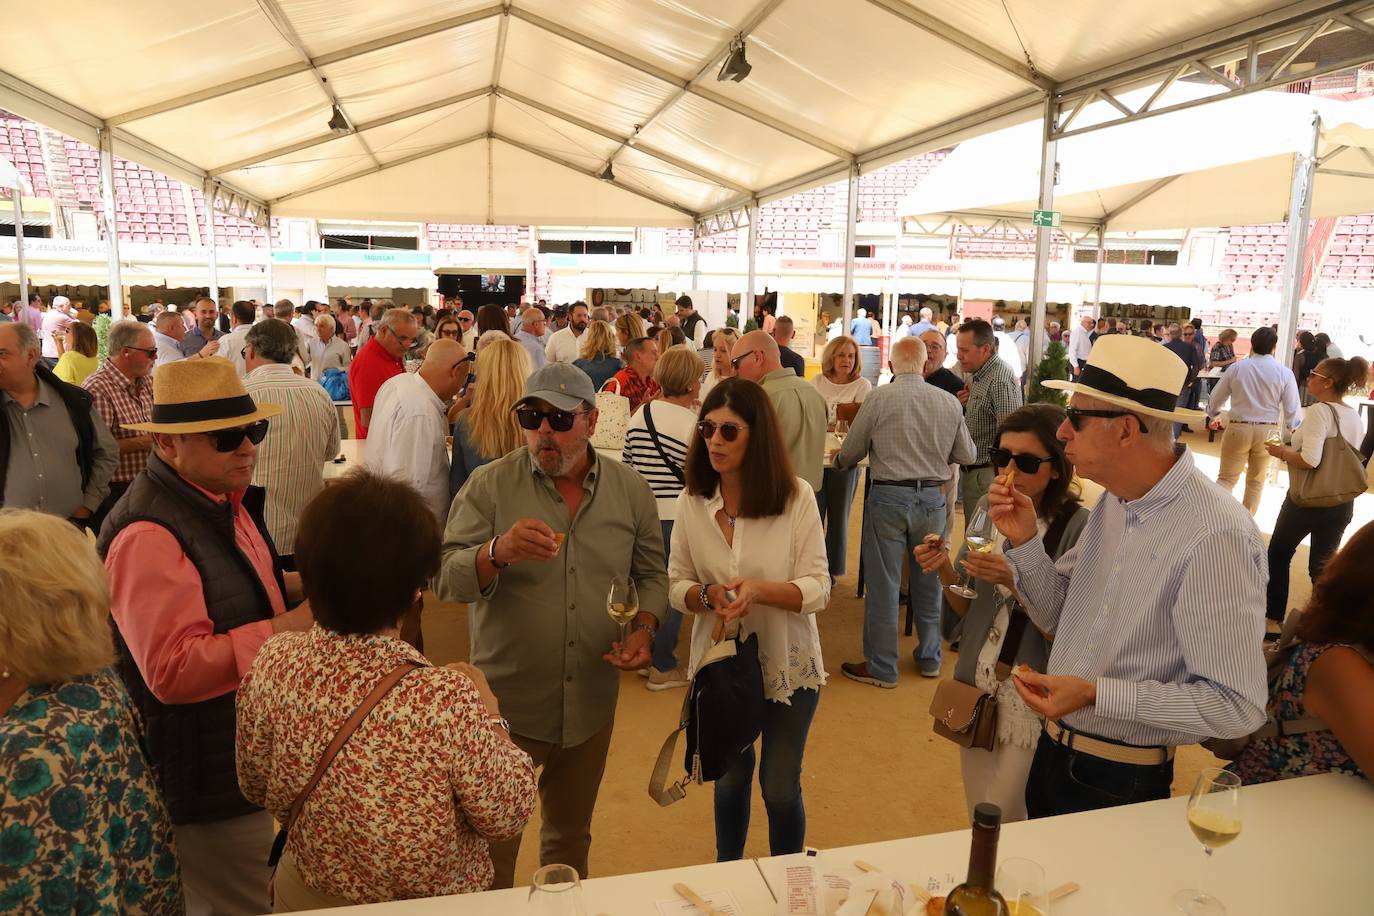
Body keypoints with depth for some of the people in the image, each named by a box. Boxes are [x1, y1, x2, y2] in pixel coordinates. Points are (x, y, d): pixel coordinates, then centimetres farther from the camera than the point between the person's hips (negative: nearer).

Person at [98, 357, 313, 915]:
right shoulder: (149, 534, -26)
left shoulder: (221, 497, 5)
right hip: (211, 786, -9)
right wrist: (286, 629, -30)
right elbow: (172, 671, -30)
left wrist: (298, 586, 2)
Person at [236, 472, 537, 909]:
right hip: (431, 903, -3)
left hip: (307, 896, 3)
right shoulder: (446, 697, -35)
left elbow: (257, 788, -3)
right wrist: (489, 712, -10)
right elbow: (507, 818, -19)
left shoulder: (273, 664, -21)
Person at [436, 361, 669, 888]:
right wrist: (498, 551, -35)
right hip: (506, 702, -2)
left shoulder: (631, 491, -2)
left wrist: (644, 629, -11)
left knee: (570, 837, 24)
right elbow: (447, 581, -16)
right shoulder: (489, 486, -11)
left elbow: (651, 574, 7)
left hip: (592, 703, 3)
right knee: (491, 848, 13)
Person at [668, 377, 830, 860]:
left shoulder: (796, 497, -15)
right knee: (729, 779, 21)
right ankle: (727, 874, 47)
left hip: (787, 665, -2)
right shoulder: (692, 501, -7)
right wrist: (707, 595, -22)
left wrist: (759, 590, -31)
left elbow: (818, 589, -15)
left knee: (780, 787, 9)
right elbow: (676, 585, 0)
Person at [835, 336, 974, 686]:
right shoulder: (948, 402, 0)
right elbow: (966, 454, 9)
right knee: (928, 581, 17)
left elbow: (849, 453, -1)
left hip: (888, 496, -3)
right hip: (933, 497, 4)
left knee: (883, 583, 5)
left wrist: (838, 460, 22)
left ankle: (881, 667, 13)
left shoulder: (878, 398, -9)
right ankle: (929, 657, 31)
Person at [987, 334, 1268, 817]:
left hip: (1121, 784, -7)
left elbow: (1236, 705, -26)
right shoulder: (1115, 502, 0)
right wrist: (1025, 541, -10)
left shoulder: (1216, 535, -26)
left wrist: (1097, 694, -29)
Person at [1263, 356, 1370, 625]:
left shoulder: (1319, 411, -17)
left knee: (1278, 554, 13)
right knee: (1323, 565, 15)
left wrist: (1281, 452, -9)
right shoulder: (1355, 416, 6)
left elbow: (1310, 460, -26)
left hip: (1309, 499, -6)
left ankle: (1274, 617, 20)